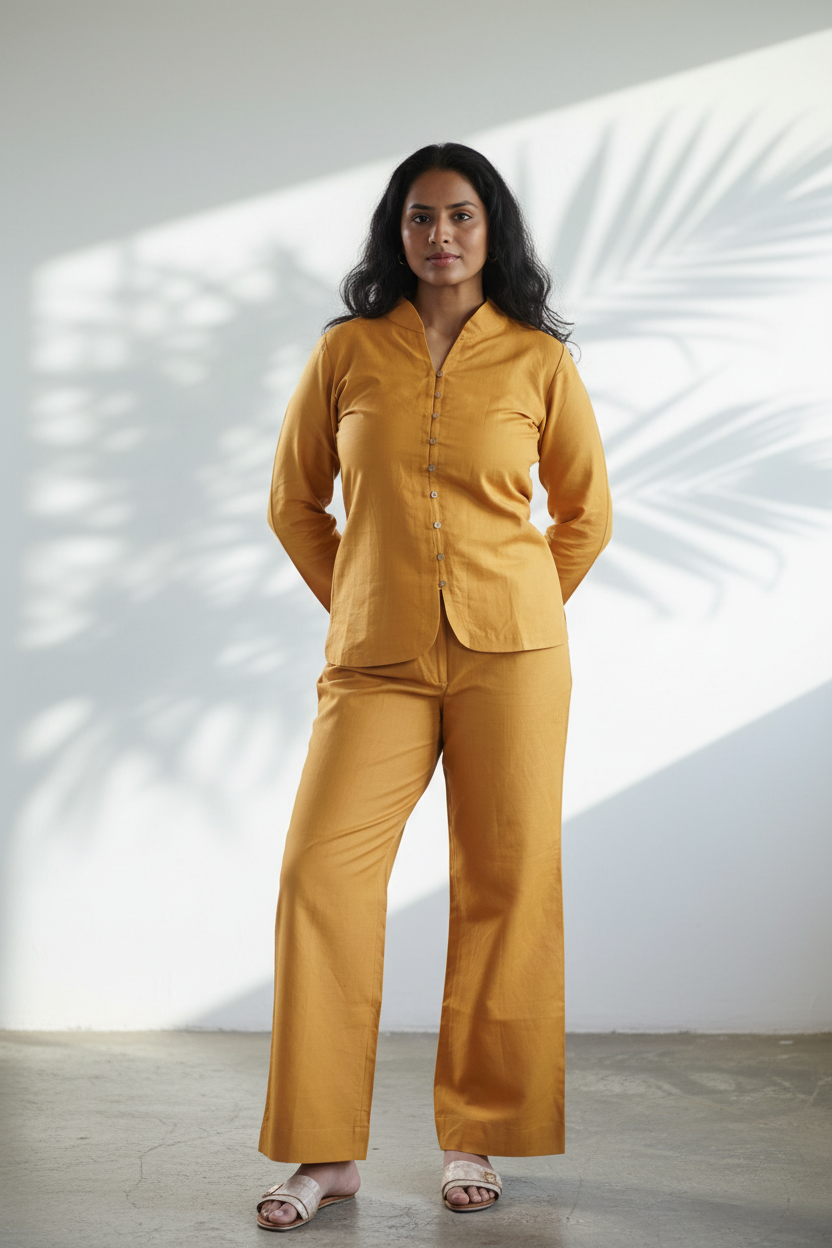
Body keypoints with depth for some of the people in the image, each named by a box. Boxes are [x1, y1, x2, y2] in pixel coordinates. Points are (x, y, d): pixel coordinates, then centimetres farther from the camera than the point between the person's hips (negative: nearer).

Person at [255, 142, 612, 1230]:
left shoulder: (539, 361, 4)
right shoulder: (347, 352, 5)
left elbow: (587, 512, 15)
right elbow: (294, 501, 15)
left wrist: (520, 611, 11)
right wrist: (353, 604, 11)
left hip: (510, 653, 0)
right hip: (376, 660, 1)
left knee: (504, 883, 1)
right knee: (321, 870, -9)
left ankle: (476, 1137, 16)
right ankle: (326, 1151, 3)